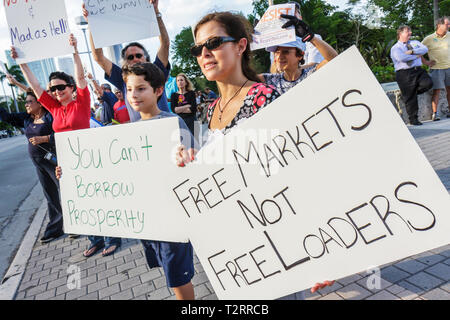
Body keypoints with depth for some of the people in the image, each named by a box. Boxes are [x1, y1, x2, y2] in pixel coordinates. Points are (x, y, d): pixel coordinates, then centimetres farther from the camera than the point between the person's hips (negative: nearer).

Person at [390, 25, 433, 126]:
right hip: (404, 73, -5)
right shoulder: (395, 48, 2)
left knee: (428, 83, -23)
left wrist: (412, 51, -12)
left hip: (418, 70, 5)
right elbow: (402, 58, -17)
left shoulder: (415, 42, 19)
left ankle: (413, 92, 8)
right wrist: (417, 56, -6)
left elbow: (425, 49, 1)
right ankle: (413, 119, 9)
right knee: (410, 98, -3)